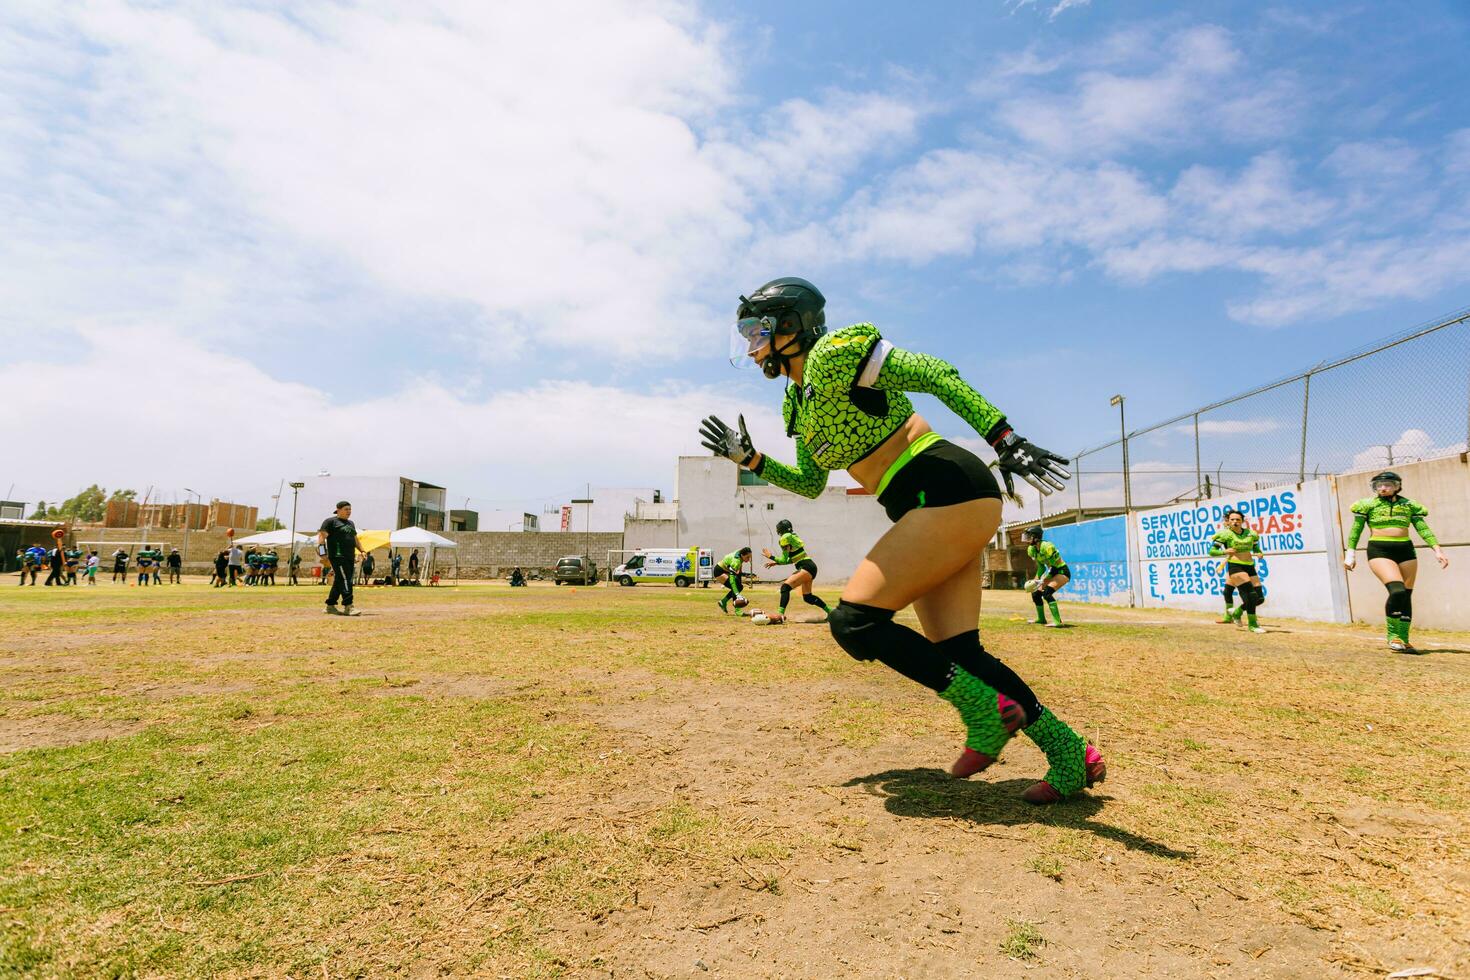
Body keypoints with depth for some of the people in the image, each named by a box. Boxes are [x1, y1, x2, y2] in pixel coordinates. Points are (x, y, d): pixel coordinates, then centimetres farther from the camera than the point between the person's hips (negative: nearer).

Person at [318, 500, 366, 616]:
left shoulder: (351, 523, 23)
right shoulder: (330, 521, -1)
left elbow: (355, 539, 32)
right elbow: (322, 536, -9)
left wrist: (362, 550, 22)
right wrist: (323, 552, -19)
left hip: (349, 557, 8)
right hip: (337, 556, -8)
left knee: (339, 582, 11)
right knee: (345, 580, -16)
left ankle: (330, 606, 20)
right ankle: (348, 606, -19)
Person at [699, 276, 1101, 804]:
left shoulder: (834, 353, -8)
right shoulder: (797, 403, 19)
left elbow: (934, 374, -16)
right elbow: (811, 483, 27)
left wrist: (1006, 439, -24)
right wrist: (749, 458, 18)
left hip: (950, 490, -9)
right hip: (939, 507, 9)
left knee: (854, 621, -13)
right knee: (956, 654, 6)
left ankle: (987, 711, -3)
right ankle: (1071, 754, 18)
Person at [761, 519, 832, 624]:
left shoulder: (785, 538, -9)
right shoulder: (792, 536, 17)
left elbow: (784, 560, -9)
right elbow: (792, 560, 23)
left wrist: (770, 556, 3)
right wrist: (775, 562, 21)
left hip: (807, 567, -10)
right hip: (810, 567, 10)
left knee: (785, 586, -21)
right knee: (807, 597, 19)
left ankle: (780, 615, -32)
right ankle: (830, 611, 29)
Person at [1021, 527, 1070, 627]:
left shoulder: (1047, 547, -26)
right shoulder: (1032, 549, -1)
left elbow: (1053, 566, -24)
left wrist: (1042, 580, -26)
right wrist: (1036, 580, 1)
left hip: (1062, 571, -9)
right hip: (1052, 572, 9)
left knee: (1047, 592, -26)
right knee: (1036, 593, 8)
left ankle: (1057, 621, -25)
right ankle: (1041, 619, 26)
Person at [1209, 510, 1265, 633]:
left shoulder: (1251, 534, 9)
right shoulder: (1225, 534, -4)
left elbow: (1256, 548, 23)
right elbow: (1212, 552, -4)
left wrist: (1259, 554, 1)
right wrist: (1224, 551, -21)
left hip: (1250, 566, 6)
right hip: (1235, 566, -6)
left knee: (1260, 598, 3)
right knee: (1251, 595, -18)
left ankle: (1237, 613, 27)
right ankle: (1252, 625, -3)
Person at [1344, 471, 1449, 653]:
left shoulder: (1409, 505, 11)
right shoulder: (1368, 504, 3)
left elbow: (1423, 528, 8)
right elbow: (1355, 530, 4)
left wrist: (1437, 549, -4)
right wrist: (1350, 553, -1)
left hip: (1406, 551, 4)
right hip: (1379, 551, -4)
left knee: (1407, 596, 5)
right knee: (1397, 591, -21)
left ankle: (1403, 640, 15)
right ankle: (1392, 636, -7)